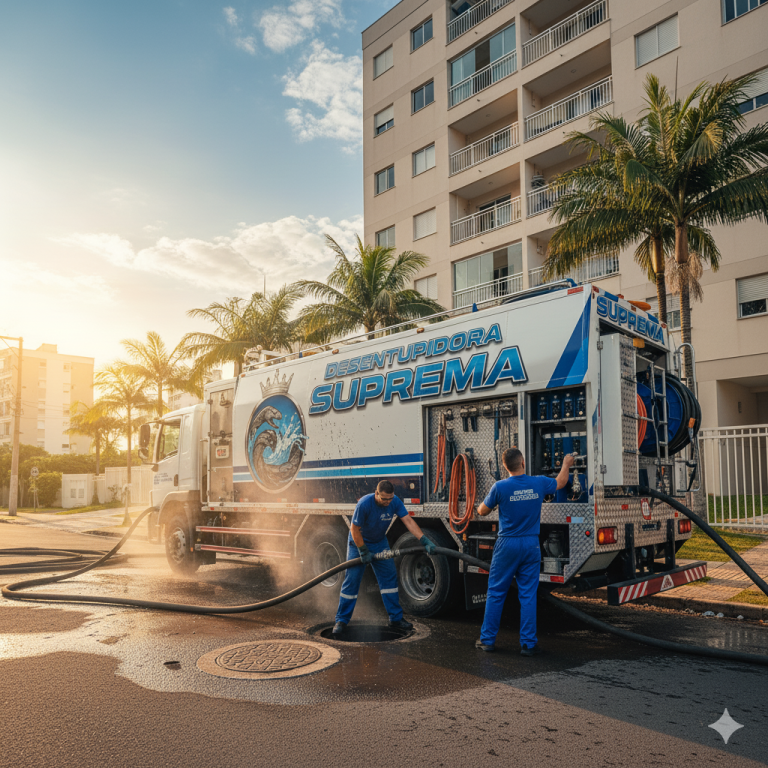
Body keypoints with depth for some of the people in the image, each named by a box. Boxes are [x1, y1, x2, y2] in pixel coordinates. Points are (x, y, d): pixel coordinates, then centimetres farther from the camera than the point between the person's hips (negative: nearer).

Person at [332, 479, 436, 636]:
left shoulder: (395, 502, -18)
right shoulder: (364, 504, -32)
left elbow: (408, 521, -21)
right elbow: (355, 530, -23)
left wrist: (425, 541, -31)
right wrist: (364, 552, -19)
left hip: (380, 543, 5)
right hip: (358, 543, -5)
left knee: (389, 577, 1)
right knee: (351, 580, -5)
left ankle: (396, 618, 11)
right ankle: (341, 620, 6)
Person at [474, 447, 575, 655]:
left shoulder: (500, 487, -12)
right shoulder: (539, 483, -4)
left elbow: (482, 511, 2)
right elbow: (561, 482, 19)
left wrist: (491, 498, 21)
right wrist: (566, 464, 37)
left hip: (507, 545, -2)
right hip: (531, 545, 2)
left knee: (496, 593, 9)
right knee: (528, 595, 7)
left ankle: (487, 640, 16)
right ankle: (528, 644, 9)